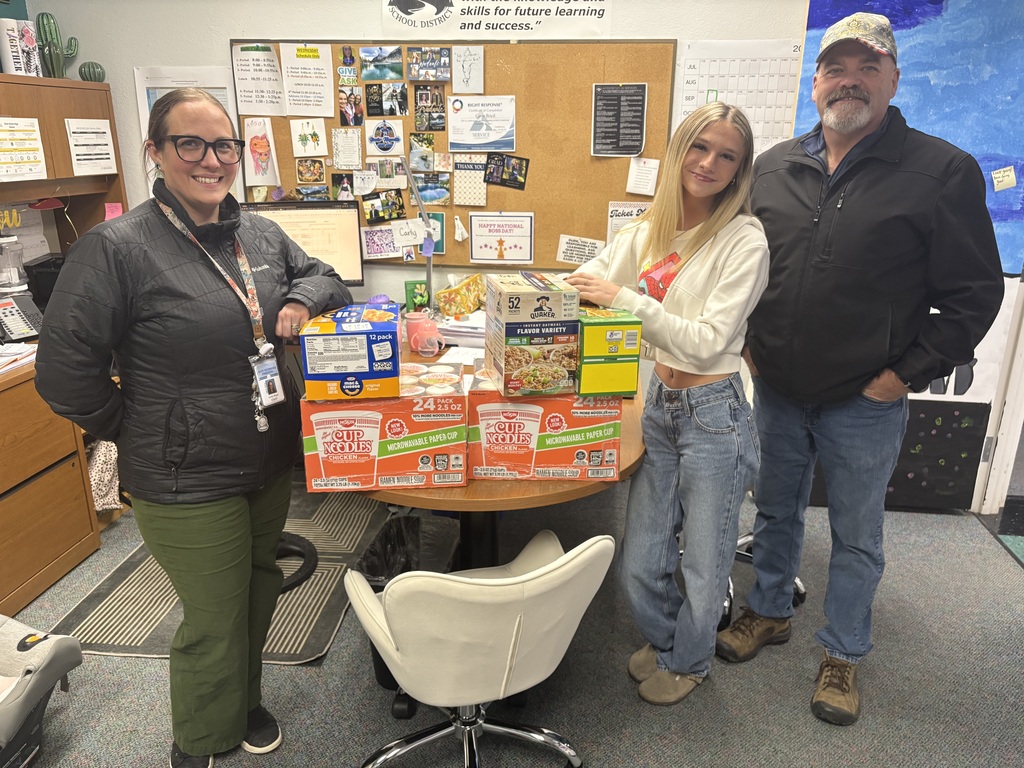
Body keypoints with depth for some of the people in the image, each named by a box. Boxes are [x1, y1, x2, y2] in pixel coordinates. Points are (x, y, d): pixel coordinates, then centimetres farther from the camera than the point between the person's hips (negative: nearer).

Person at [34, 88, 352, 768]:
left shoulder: (262, 234, 3)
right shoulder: (118, 247, -16)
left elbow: (325, 277, 17)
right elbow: (64, 372, -13)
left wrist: (305, 298, -5)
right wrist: (135, 431, -5)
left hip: (273, 465, 6)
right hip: (189, 484, -6)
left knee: (259, 593, 23)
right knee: (216, 621, 8)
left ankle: (244, 703, 51)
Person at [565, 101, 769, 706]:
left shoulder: (744, 240, -12)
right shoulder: (650, 229, 6)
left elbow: (708, 341, -19)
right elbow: (589, 283, 8)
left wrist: (626, 299, -24)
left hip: (713, 413, -5)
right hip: (659, 405, 5)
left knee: (703, 565, 12)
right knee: (640, 565, 13)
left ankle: (688, 661, 42)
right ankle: (663, 639, 45)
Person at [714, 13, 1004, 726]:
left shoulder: (943, 171, -9)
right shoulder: (772, 167, 3)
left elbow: (975, 292, -7)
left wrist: (907, 374, -11)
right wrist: (746, 342, 5)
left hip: (865, 404, -3)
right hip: (776, 390, 4)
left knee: (857, 536, 13)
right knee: (776, 511, 20)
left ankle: (843, 654, 33)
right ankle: (770, 612, 42)